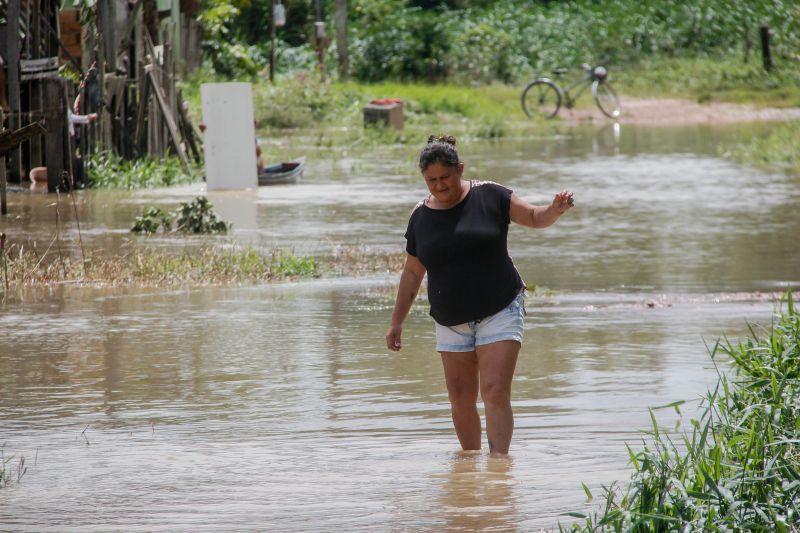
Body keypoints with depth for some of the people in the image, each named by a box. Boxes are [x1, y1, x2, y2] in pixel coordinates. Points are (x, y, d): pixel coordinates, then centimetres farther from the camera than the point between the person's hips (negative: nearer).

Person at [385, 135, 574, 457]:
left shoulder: (489, 197, -5)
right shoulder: (421, 217, 5)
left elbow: (535, 218, 0)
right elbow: (412, 273, 12)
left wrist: (556, 209, -23)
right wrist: (396, 322, 11)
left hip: (499, 312, -4)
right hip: (451, 321, 4)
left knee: (495, 393, -15)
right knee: (460, 400, 6)